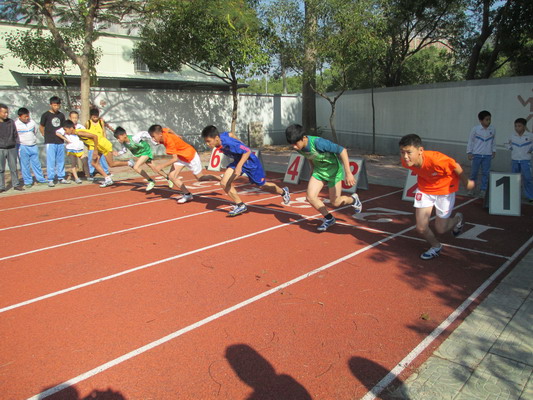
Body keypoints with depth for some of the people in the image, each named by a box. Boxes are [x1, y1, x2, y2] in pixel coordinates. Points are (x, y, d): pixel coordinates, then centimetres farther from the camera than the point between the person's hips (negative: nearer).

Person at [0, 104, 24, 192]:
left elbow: (15, 134, 14)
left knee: (14, 168, 7)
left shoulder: (11, 122, 6)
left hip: (12, 149, 2)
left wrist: (16, 144, 9)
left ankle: (16, 184, 16)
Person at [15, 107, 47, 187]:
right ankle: (27, 181, 10)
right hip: (23, 147, -3)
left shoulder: (32, 122, 4)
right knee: (25, 165, 3)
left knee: (36, 163, 10)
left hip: (33, 146, 4)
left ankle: (41, 178, 19)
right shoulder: (16, 124, -9)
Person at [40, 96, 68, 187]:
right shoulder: (46, 115, -3)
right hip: (50, 142, -5)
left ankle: (61, 177, 19)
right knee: (51, 161, -4)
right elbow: (41, 127, 5)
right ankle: (50, 180, 1)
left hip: (60, 142, 5)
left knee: (61, 160, 10)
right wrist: (46, 136, 2)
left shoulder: (61, 115, 10)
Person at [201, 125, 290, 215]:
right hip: (238, 161, 7)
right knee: (224, 183, -11)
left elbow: (247, 151, -33)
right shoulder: (220, 136, -13)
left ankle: (283, 192, 42)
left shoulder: (229, 143, -36)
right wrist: (240, 144, 22)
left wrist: (239, 166, -44)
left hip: (251, 162, -7)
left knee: (262, 185, 13)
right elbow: (230, 134, 8)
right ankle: (240, 205, 6)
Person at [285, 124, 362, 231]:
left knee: (335, 203, 1)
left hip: (334, 170, -6)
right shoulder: (298, 147, -14)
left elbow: (342, 150, -29)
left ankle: (353, 199, 35)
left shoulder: (318, 143, -35)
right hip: (318, 170, 6)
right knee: (311, 197, -10)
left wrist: (348, 173, -31)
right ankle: (329, 218, 13)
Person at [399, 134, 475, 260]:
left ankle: (457, 219, 43)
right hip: (425, 188, 4)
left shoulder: (436, 160, -40)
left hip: (445, 188, -3)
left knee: (440, 229, 7)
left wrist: (467, 183, -3)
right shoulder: (406, 162, -25)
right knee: (421, 228, -1)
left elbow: (456, 166, -20)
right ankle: (436, 247, 32)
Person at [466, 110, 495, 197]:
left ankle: (483, 190, 10)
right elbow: (470, 141, 0)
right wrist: (469, 152, -2)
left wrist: (494, 151, 14)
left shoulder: (493, 130, 3)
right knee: (474, 172, 4)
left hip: (487, 155, 2)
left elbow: (493, 141, 16)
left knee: (485, 173, 2)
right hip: (476, 154, -2)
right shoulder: (475, 129, -6)